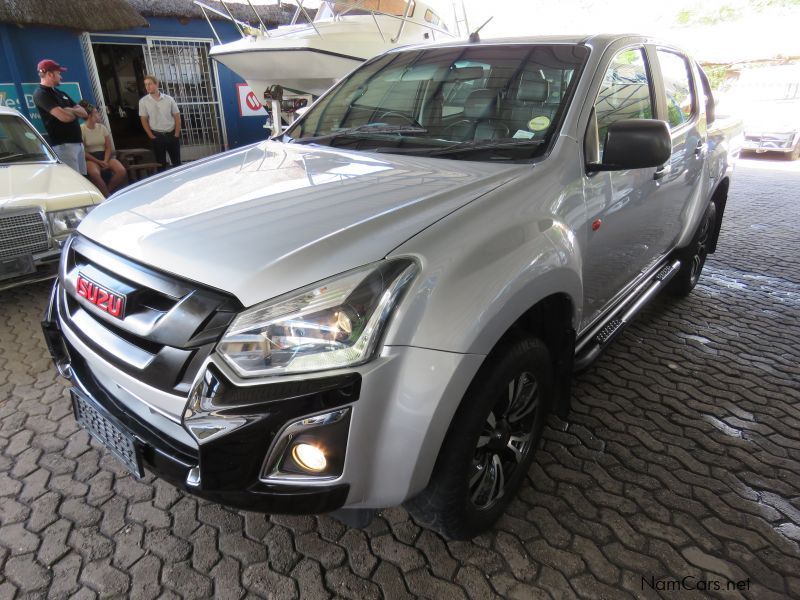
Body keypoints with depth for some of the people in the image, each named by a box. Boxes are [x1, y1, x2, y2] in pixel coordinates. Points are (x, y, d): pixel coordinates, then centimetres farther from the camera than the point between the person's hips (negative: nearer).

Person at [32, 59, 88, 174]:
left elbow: (84, 113, 15)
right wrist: (76, 112, 3)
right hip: (63, 144, -8)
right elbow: (64, 117, -19)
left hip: (78, 142, 8)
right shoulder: (41, 94, -7)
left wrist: (71, 111, -6)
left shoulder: (60, 93, 20)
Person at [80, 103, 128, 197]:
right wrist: (98, 162, -15)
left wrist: (105, 161, -10)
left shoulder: (102, 127, 9)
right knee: (94, 173, -38)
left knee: (122, 171, -26)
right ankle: (107, 196, -21)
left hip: (104, 156, 4)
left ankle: (106, 192, -9)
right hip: (91, 158, -4)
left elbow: (108, 148, 7)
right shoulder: (81, 129, -3)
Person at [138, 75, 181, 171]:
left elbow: (177, 116, 2)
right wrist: (152, 137, -6)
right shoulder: (143, 101, -2)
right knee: (161, 163, 5)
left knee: (176, 162, 7)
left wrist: (176, 134, -5)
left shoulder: (168, 99, -1)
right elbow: (144, 120, 0)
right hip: (157, 136, -1)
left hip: (172, 134, 1)